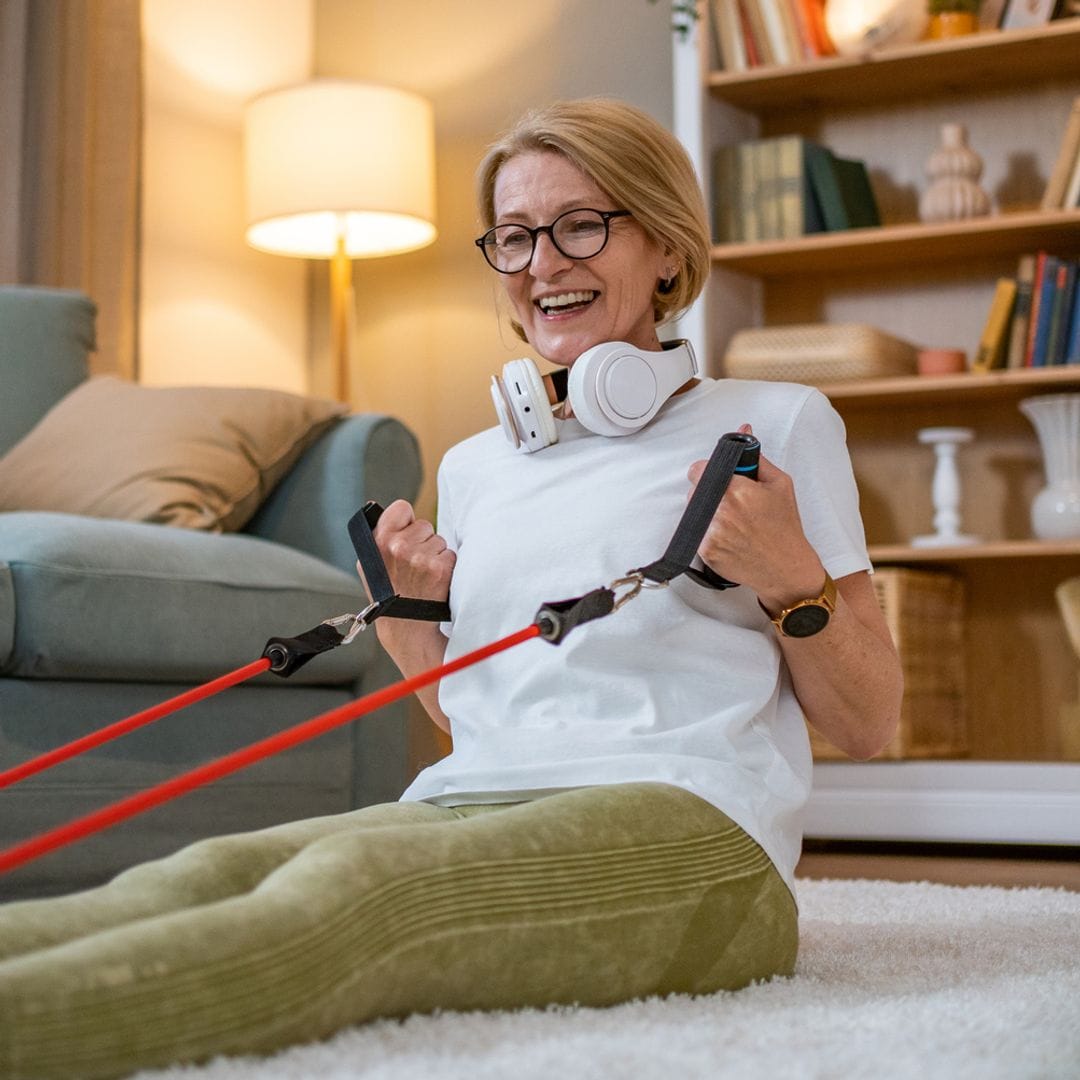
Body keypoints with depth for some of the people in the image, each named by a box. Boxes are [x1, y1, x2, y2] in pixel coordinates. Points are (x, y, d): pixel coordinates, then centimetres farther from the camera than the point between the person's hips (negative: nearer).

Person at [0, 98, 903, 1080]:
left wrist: (793, 583, -7)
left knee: (347, 882, -37)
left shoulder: (776, 424, 11)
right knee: (203, 873, -30)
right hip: (464, 812, 5)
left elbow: (868, 725, 11)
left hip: (681, 825, -5)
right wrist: (411, 628, 13)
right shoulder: (475, 466, 25)